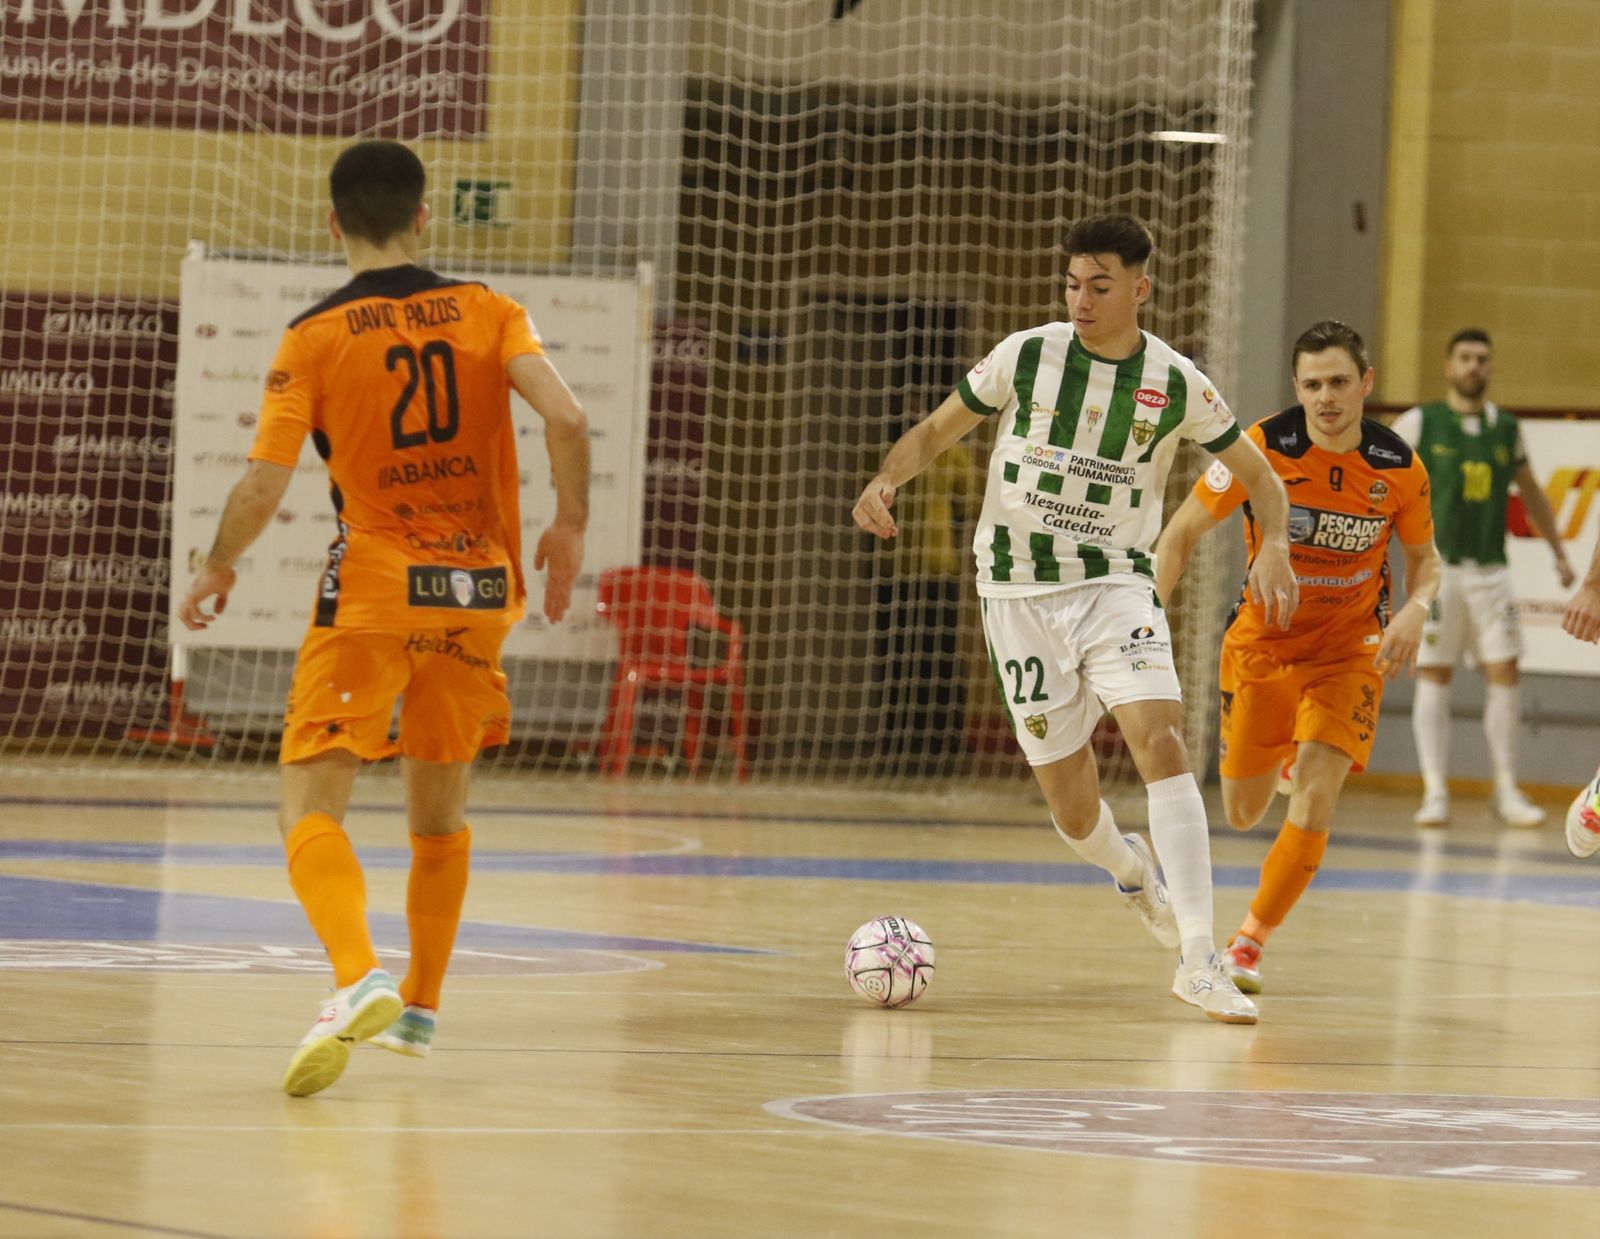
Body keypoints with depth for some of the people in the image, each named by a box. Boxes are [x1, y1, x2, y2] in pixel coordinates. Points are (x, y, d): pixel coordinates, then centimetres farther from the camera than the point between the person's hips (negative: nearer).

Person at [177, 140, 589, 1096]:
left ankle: (358, 978, -31)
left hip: (372, 593, -4)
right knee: (441, 809, 21)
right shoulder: (488, 313, 4)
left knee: (311, 806, -6)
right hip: (479, 589, 4)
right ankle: (420, 1008, 29)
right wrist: (570, 527, 2)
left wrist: (219, 569, 7)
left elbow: (263, 487, -10)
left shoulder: (315, 338, -4)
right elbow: (567, 418, -11)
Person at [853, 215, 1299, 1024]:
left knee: (1162, 742, -25)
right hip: (1019, 592, 1)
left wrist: (1273, 547, -13)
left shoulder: (1176, 384, -3)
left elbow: (1260, 478, 7)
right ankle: (1131, 870, 41)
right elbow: (937, 429, 6)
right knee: (1073, 812, 2)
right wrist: (885, 479, -14)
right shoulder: (1027, 356, -4)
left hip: (1115, 586, -1)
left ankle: (1199, 963, -25)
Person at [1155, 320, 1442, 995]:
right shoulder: (1265, 447, -17)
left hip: (1348, 652, -1)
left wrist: (1415, 609, -14)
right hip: (1259, 646, 1)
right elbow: (1182, 531, -7)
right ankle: (1291, 752, 50)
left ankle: (1250, 942, -5)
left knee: (1314, 798, -21)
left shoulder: (1400, 469, -12)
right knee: (1242, 815, 11)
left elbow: (1422, 555, 7)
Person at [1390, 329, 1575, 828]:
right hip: (1435, 566, -3)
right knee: (1434, 675, -3)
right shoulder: (1419, 423, -1)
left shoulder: (1506, 429, 10)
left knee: (1504, 671, -1)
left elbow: (1531, 493, 22)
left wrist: (1559, 553, 21)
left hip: (1490, 569, 3)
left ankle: (1507, 791, 7)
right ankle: (1435, 792, 0)